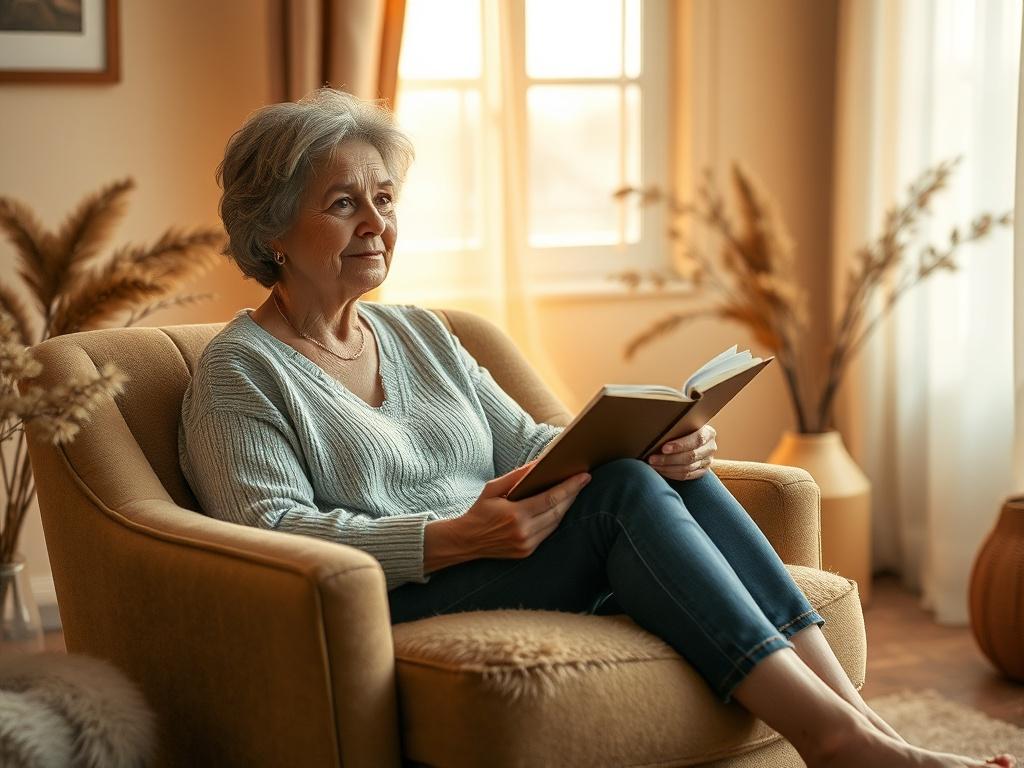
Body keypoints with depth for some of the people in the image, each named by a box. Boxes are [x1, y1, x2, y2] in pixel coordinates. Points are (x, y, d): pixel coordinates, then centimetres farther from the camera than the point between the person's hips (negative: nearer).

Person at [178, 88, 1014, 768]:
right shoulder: (239, 370, -1)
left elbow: (526, 445, 15)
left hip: (499, 560, 7)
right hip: (391, 611, -7)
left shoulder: (420, 334, 20)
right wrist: (455, 537, -26)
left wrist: (657, 448, -5)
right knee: (625, 489, -27)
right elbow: (272, 532, -14)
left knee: (668, 473, -19)